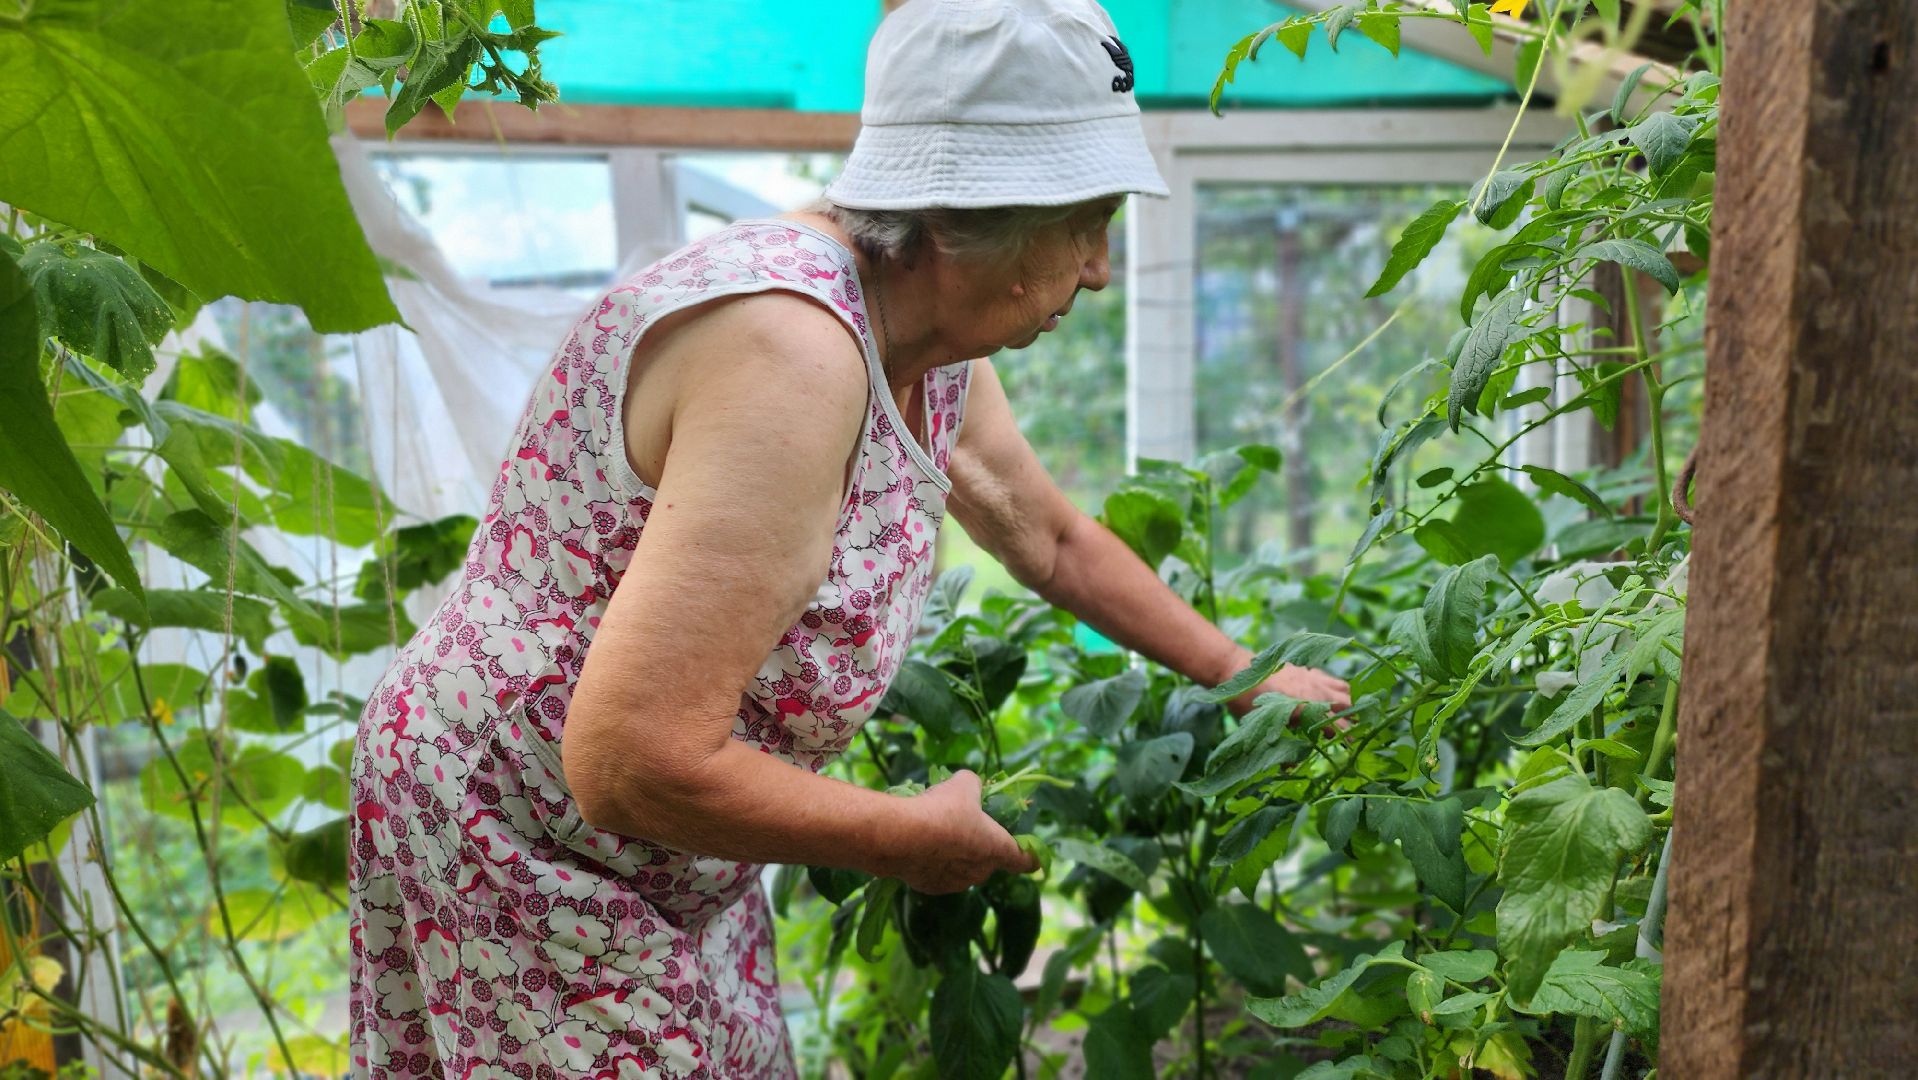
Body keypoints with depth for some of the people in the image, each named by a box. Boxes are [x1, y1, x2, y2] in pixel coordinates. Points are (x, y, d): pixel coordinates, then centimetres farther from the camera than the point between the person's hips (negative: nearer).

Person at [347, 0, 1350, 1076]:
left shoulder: (931, 345, -2)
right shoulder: (790, 350, -33)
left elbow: (1052, 537, 16)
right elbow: (634, 766, -35)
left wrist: (1247, 679, 19)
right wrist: (915, 837, -20)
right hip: (524, 867, -8)